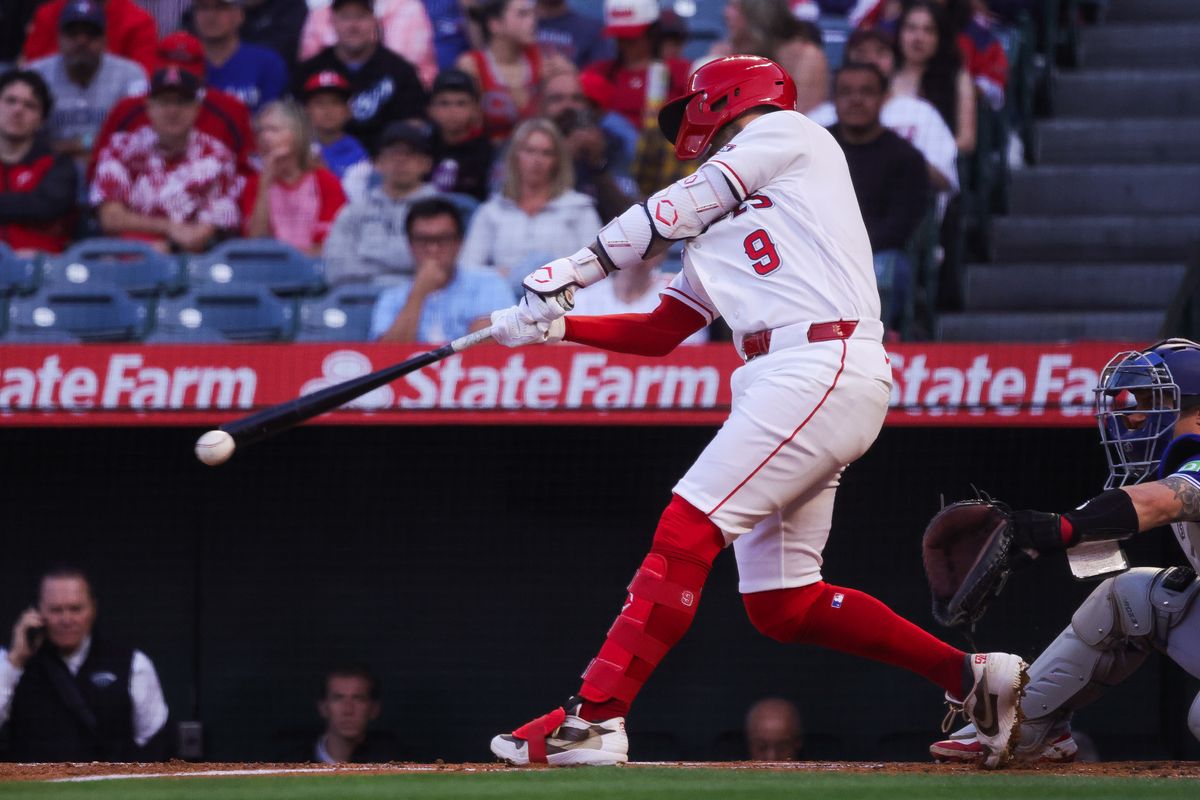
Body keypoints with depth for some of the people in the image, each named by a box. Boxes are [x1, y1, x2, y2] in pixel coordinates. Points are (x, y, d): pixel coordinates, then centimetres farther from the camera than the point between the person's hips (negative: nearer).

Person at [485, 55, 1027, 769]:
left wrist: (578, 269, -2)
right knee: (780, 604, 5)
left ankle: (593, 719, -24)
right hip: (775, 384, 9)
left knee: (686, 530, -17)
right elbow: (658, 334, 24)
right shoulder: (716, 229, 30)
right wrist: (554, 327, 12)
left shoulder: (788, 133, 9)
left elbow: (679, 211, -1)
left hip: (823, 367, -9)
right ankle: (973, 677, 10)